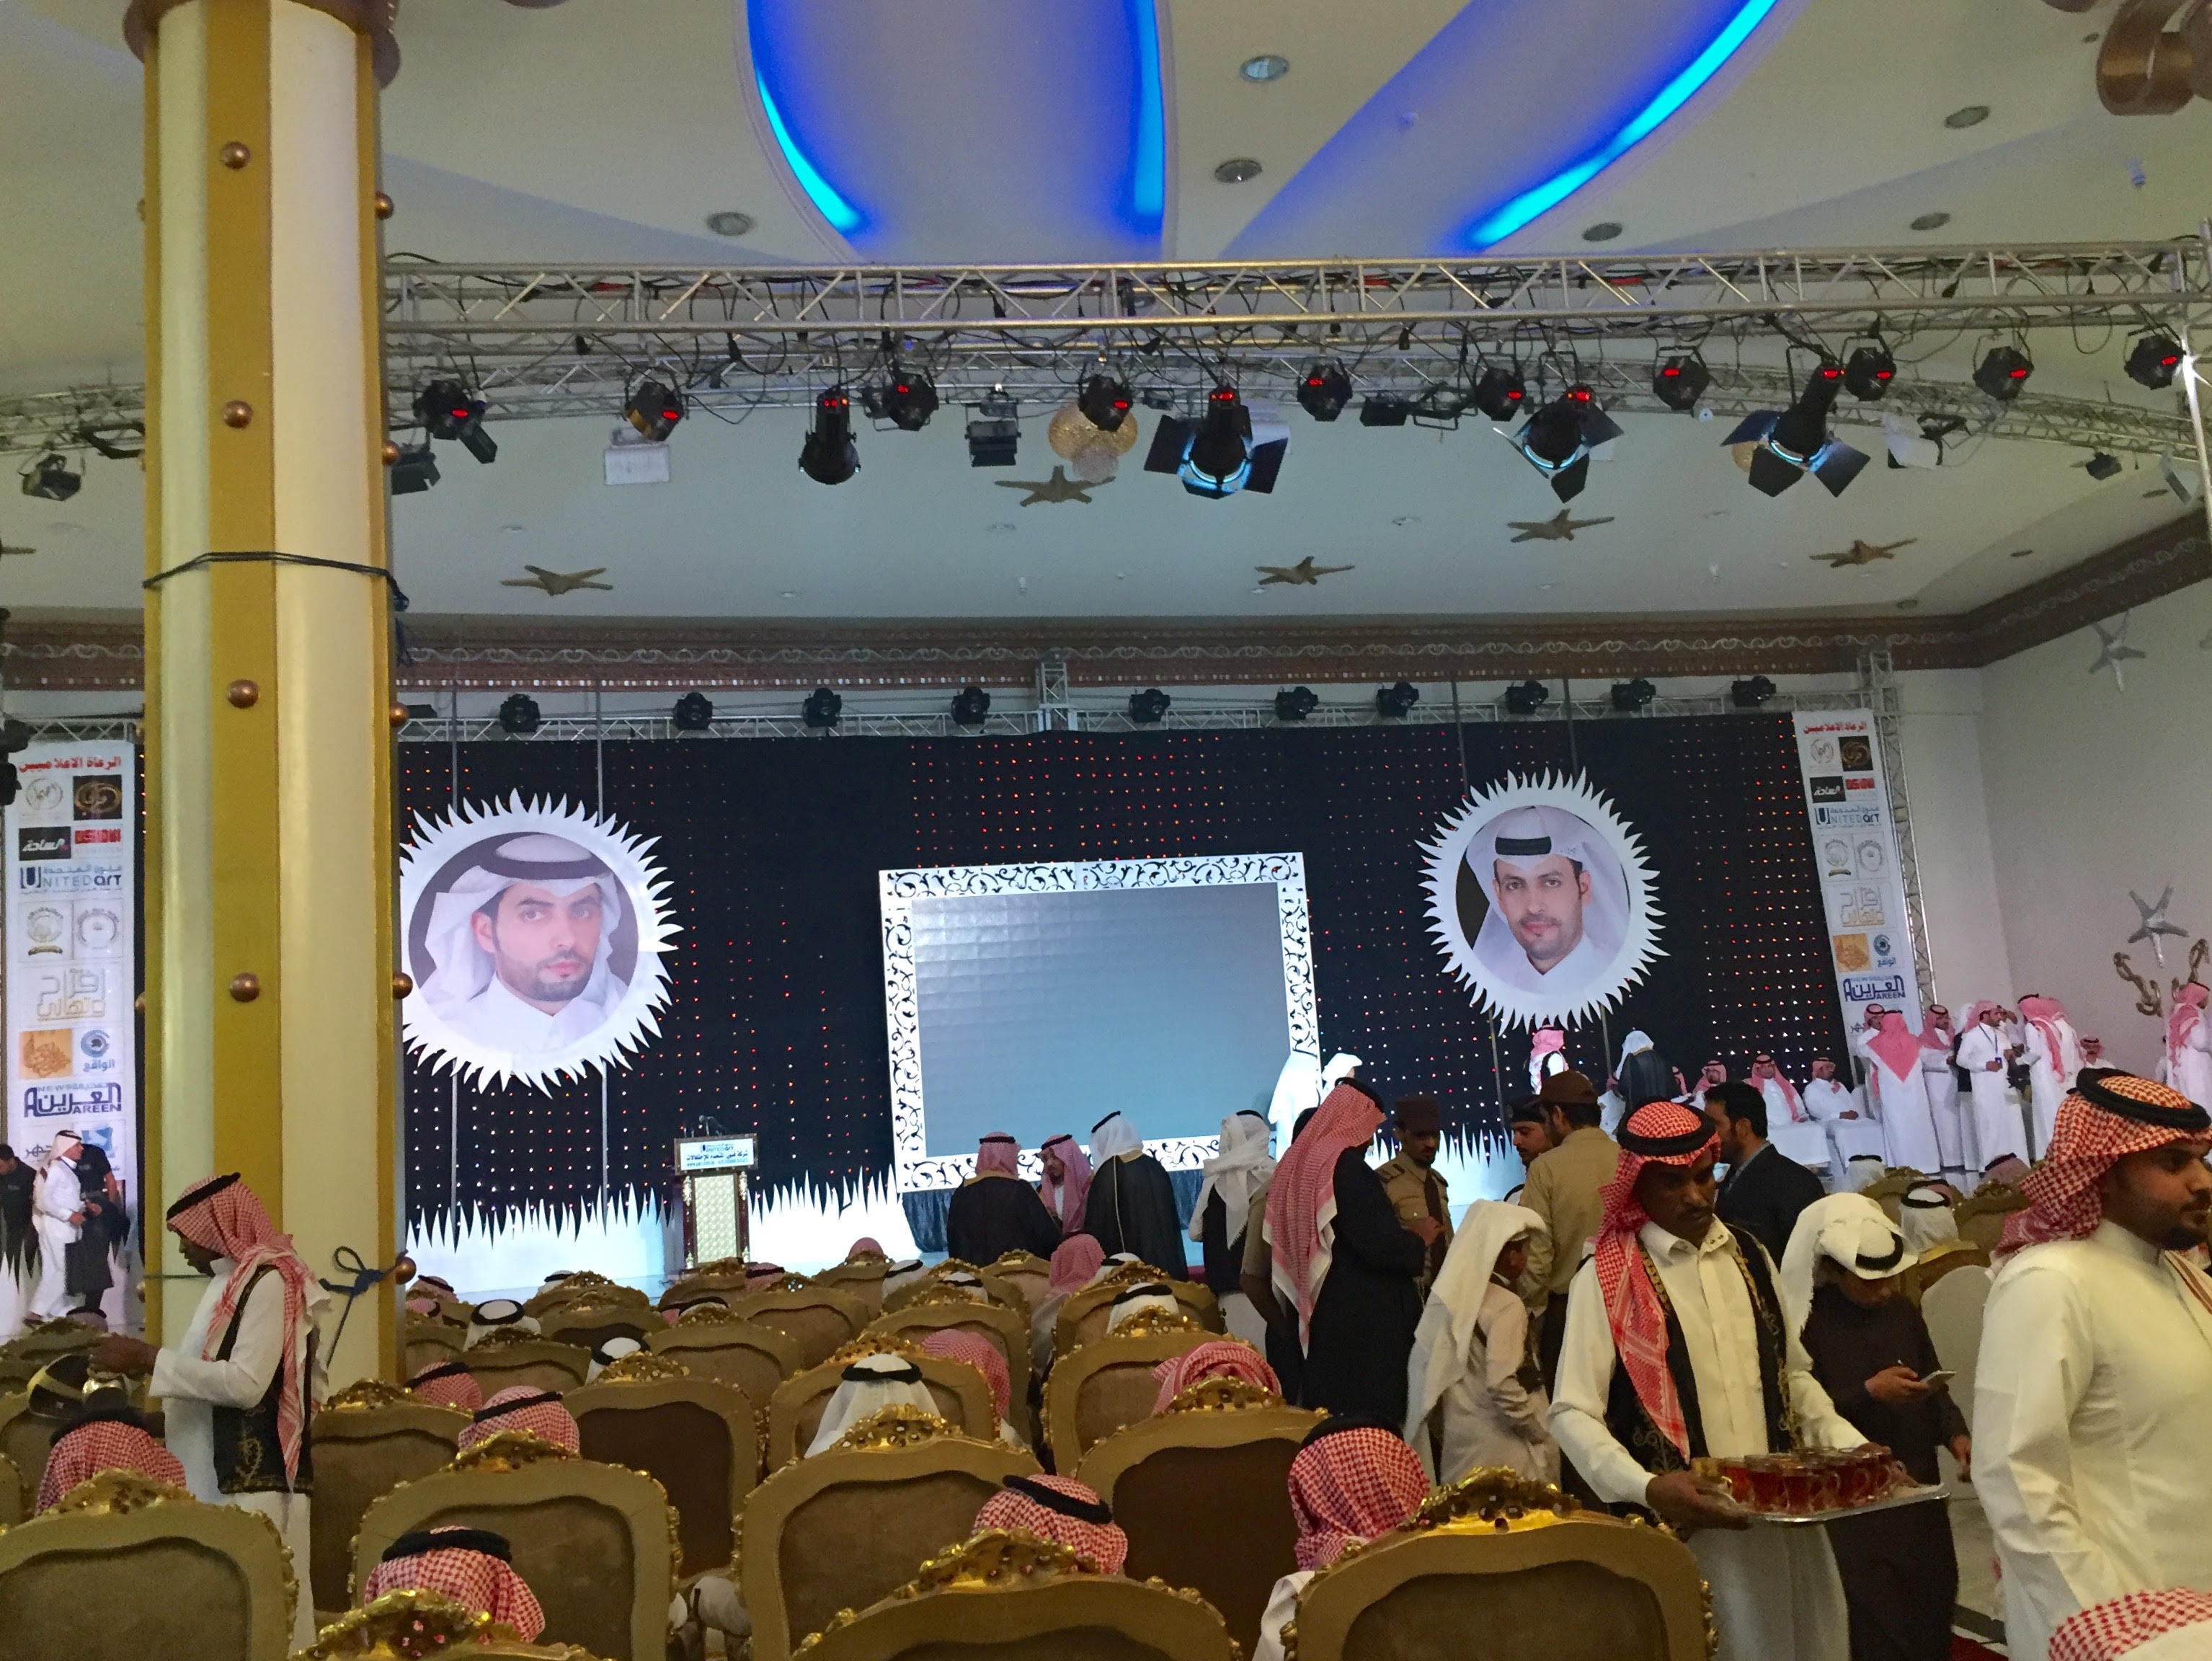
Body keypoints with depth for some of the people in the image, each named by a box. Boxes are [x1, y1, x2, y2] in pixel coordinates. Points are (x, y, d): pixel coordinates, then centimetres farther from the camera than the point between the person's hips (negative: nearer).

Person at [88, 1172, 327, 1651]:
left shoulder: (268, 1281, -12)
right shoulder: (234, 1281, 16)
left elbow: (246, 1383, -20)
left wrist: (148, 1357, -15)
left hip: (252, 1480, -9)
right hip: (223, 1474, 9)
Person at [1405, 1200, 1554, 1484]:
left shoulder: (1454, 1298, 5)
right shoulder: (1506, 1306, -16)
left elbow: (1422, 1367, 7)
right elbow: (1502, 1383, -23)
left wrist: (1441, 1430, 16)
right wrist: (1541, 1432, -10)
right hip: (1500, 1448, -7)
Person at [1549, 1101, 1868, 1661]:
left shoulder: (1750, 1255, 9)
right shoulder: (1606, 1277, -9)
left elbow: (1790, 1375, 18)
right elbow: (1571, 1413, -13)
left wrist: (1850, 1446, 3)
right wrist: (1646, 1488, -25)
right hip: (1684, 1527, -5)